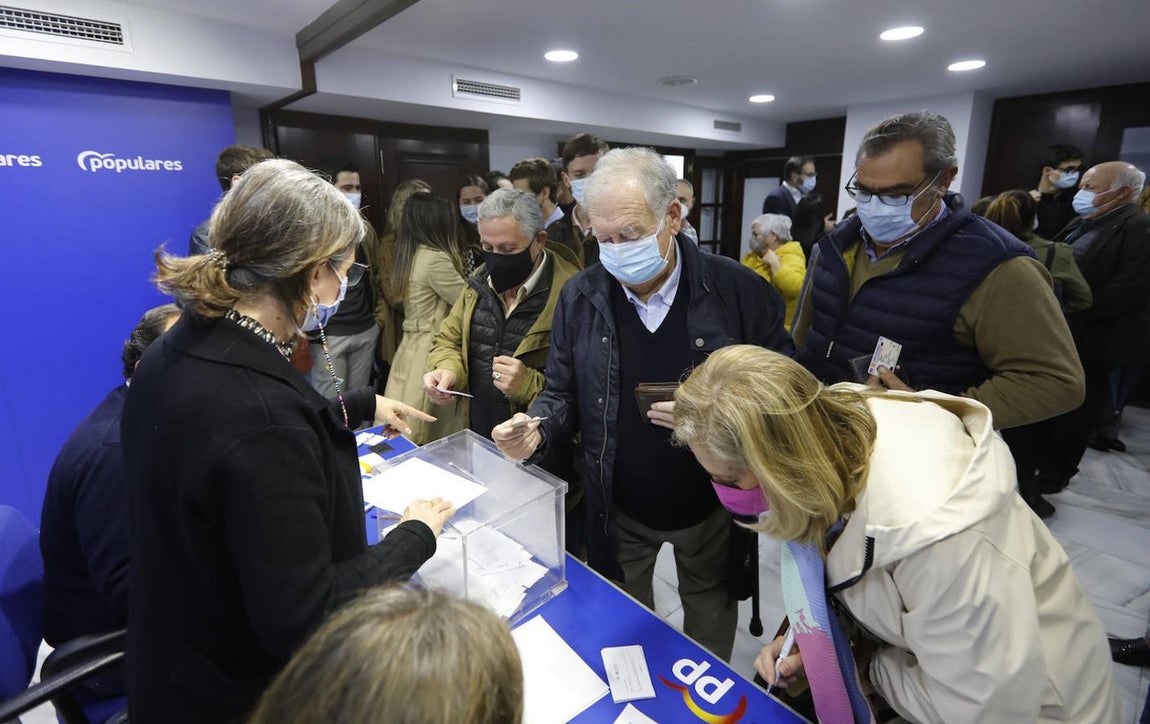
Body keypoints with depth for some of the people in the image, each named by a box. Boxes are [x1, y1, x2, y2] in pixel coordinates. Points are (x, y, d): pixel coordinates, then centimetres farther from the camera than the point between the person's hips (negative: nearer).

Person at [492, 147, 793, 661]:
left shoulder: (737, 290, -16)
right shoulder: (581, 296, -9)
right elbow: (563, 393, 1)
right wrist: (536, 431, -20)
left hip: (712, 506, -1)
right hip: (618, 511, 2)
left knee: (710, 614, 24)